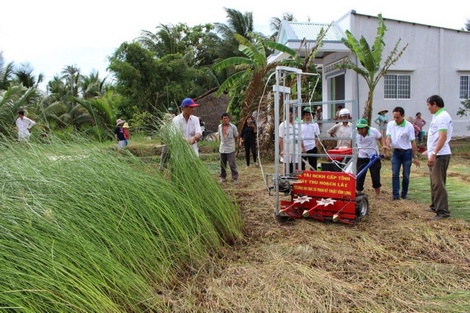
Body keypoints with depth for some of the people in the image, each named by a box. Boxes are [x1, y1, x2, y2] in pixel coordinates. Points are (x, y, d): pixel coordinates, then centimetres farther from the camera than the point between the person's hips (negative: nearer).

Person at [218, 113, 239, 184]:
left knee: (232, 165, -4)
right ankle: (223, 178, 25)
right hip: (222, 149, 4)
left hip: (230, 149, -4)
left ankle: (235, 179, 4)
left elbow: (236, 137, 3)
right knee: (222, 165, 12)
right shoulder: (220, 126, 6)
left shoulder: (233, 127, -7)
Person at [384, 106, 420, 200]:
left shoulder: (409, 126, -11)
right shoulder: (390, 124, -1)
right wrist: (387, 146, -28)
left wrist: (415, 157, -9)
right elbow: (389, 137, -5)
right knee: (395, 174, -3)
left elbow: (413, 142, -9)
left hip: (407, 152, -2)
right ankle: (396, 195, 0)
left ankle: (404, 194, 19)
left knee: (406, 175, 5)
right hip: (396, 152, 2)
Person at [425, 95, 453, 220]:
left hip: (439, 155, -10)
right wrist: (431, 152, 21)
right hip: (435, 154, 10)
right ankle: (435, 206, 28)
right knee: (434, 182, 17)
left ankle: (443, 211, -4)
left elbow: (443, 137, -24)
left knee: (438, 183, -8)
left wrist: (434, 153, -29)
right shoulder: (438, 116, 16)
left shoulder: (442, 116, -14)